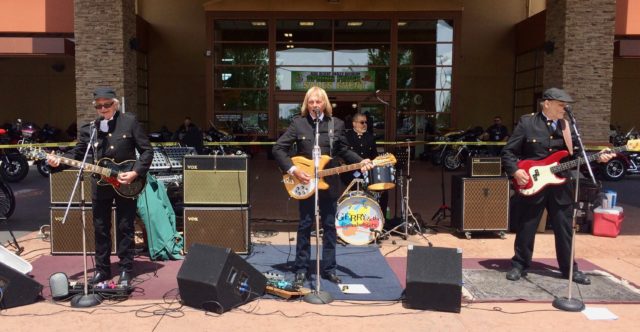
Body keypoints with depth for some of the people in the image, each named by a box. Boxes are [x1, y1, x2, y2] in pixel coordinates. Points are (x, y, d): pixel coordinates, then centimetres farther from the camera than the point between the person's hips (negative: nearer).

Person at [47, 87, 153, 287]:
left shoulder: (130, 123, -6)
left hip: (126, 184, -4)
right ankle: (102, 270, 24)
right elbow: (77, 153, 9)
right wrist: (59, 161, -11)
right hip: (100, 185, 4)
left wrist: (135, 173, -17)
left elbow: (147, 150, -7)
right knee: (100, 229, 11)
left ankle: (125, 271, 15)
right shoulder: (89, 129, 5)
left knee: (125, 228, 4)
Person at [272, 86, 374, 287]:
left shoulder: (337, 124, 3)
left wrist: (360, 162, -7)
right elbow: (278, 149, -5)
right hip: (304, 183, -2)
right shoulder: (298, 123, -4)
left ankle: (329, 269, 20)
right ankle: (301, 269, 17)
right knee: (305, 226, 5)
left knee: (329, 226, 8)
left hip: (329, 182, 2)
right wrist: (293, 169, -15)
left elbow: (344, 151, 10)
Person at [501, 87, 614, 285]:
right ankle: (519, 265, 20)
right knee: (526, 229, 6)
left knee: (565, 229, 10)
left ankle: (569, 268, 25)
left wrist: (597, 158, -4)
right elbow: (508, 152, -4)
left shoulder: (567, 126, 8)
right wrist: (515, 171, -16)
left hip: (560, 186, 4)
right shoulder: (527, 123, -4)